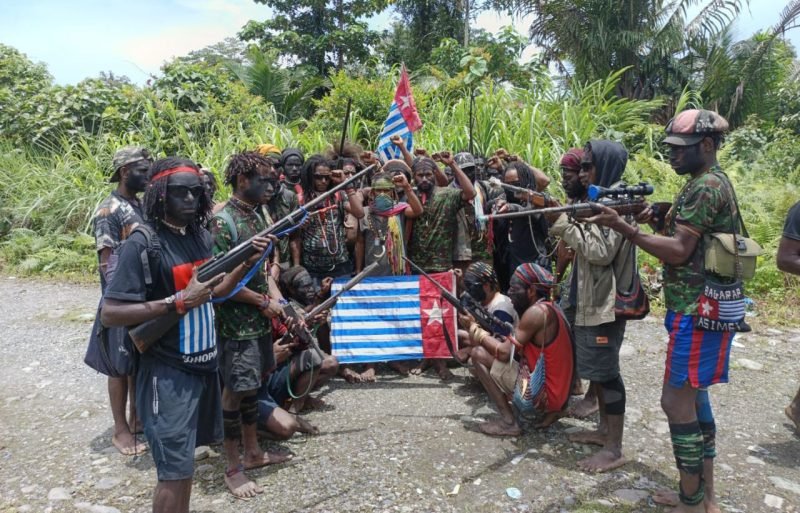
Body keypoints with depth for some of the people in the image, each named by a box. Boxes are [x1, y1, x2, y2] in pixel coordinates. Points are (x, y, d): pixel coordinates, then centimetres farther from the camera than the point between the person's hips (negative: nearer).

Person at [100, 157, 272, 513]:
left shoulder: (201, 235, 6)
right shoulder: (143, 243, -15)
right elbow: (109, 314, -18)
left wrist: (247, 262, 2)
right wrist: (177, 302, -23)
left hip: (203, 363, 7)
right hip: (167, 372, -7)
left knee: (186, 459, 21)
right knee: (175, 471, -2)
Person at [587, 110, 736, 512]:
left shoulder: (706, 187, -16)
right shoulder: (707, 183, 16)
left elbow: (679, 252, -21)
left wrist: (623, 227, -22)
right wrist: (658, 220, 3)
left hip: (698, 310, -10)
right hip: (698, 306, 10)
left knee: (676, 401, -5)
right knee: (693, 396, 15)